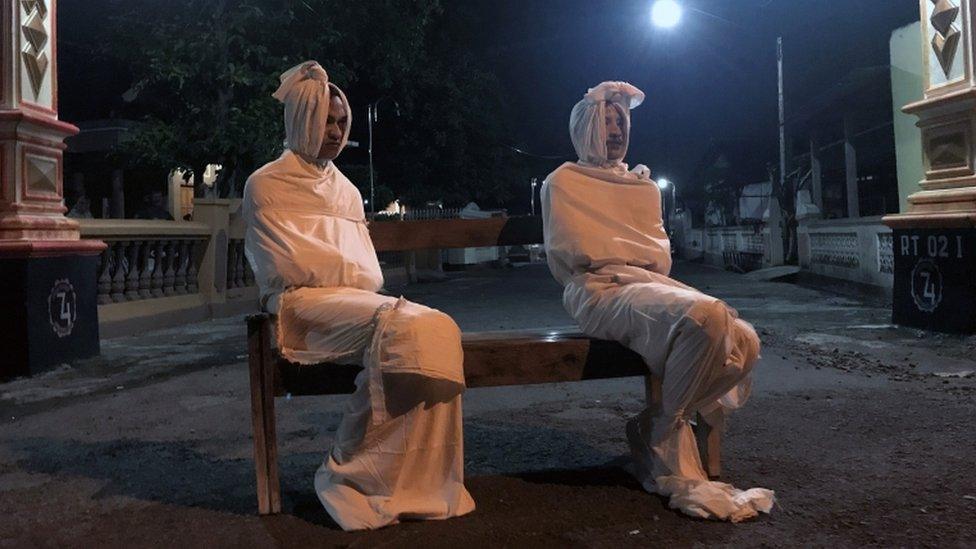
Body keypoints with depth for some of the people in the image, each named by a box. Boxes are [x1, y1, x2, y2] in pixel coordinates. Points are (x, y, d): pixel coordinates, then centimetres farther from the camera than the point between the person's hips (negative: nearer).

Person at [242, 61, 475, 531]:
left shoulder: (345, 189, 24)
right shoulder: (267, 185, 5)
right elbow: (288, 264, -6)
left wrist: (356, 280, -4)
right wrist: (350, 275, 0)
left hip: (356, 299, 6)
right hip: (303, 303, -6)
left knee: (438, 329, -24)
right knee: (402, 330, -32)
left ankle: (421, 480, -22)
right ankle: (352, 476, -21)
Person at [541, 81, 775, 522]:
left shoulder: (644, 185, 27)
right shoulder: (564, 182, 8)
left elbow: (661, 249, 18)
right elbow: (576, 251, -3)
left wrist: (615, 247, -3)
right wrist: (638, 252, 2)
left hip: (651, 283, 7)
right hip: (601, 289, -7)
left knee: (742, 342, -18)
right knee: (703, 317, -33)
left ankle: (657, 426, -6)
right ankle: (662, 435, -14)